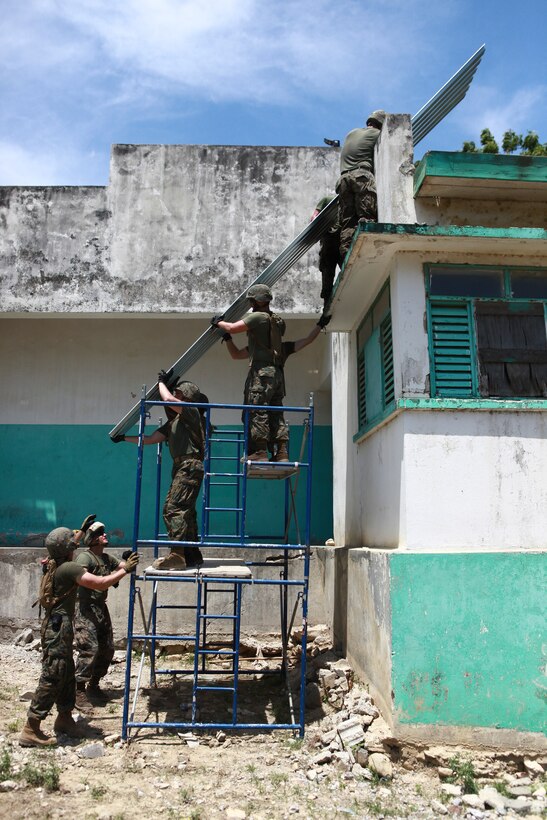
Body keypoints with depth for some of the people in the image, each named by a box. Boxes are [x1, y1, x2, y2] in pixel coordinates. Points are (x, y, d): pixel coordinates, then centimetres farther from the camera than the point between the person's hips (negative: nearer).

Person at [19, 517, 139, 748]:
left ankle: (65, 719, 28)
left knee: (67, 674, 17)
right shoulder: (69, 569, -19)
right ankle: (30, 730, -2)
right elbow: (101, 584, -24)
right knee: (52, 678, -6)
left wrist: (82, 530, 40)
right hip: (59, 627, -10)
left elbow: (68, 546, 32)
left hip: (55, 625, 10)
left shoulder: (53, 564, 8)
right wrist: (125, 570, -16)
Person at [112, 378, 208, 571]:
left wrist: (161, 382, 2)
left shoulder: (192, 413, -1)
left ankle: (177, 556, -17)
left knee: (174, 508, -15)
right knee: (185, 512, 10)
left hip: (190, 465, -10)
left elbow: (168, 399, -17)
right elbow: (150, 439, 27)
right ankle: (193, 556, 14)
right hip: (181, 468, 10)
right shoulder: (174, 422, 25)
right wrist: (124, 438, 27)